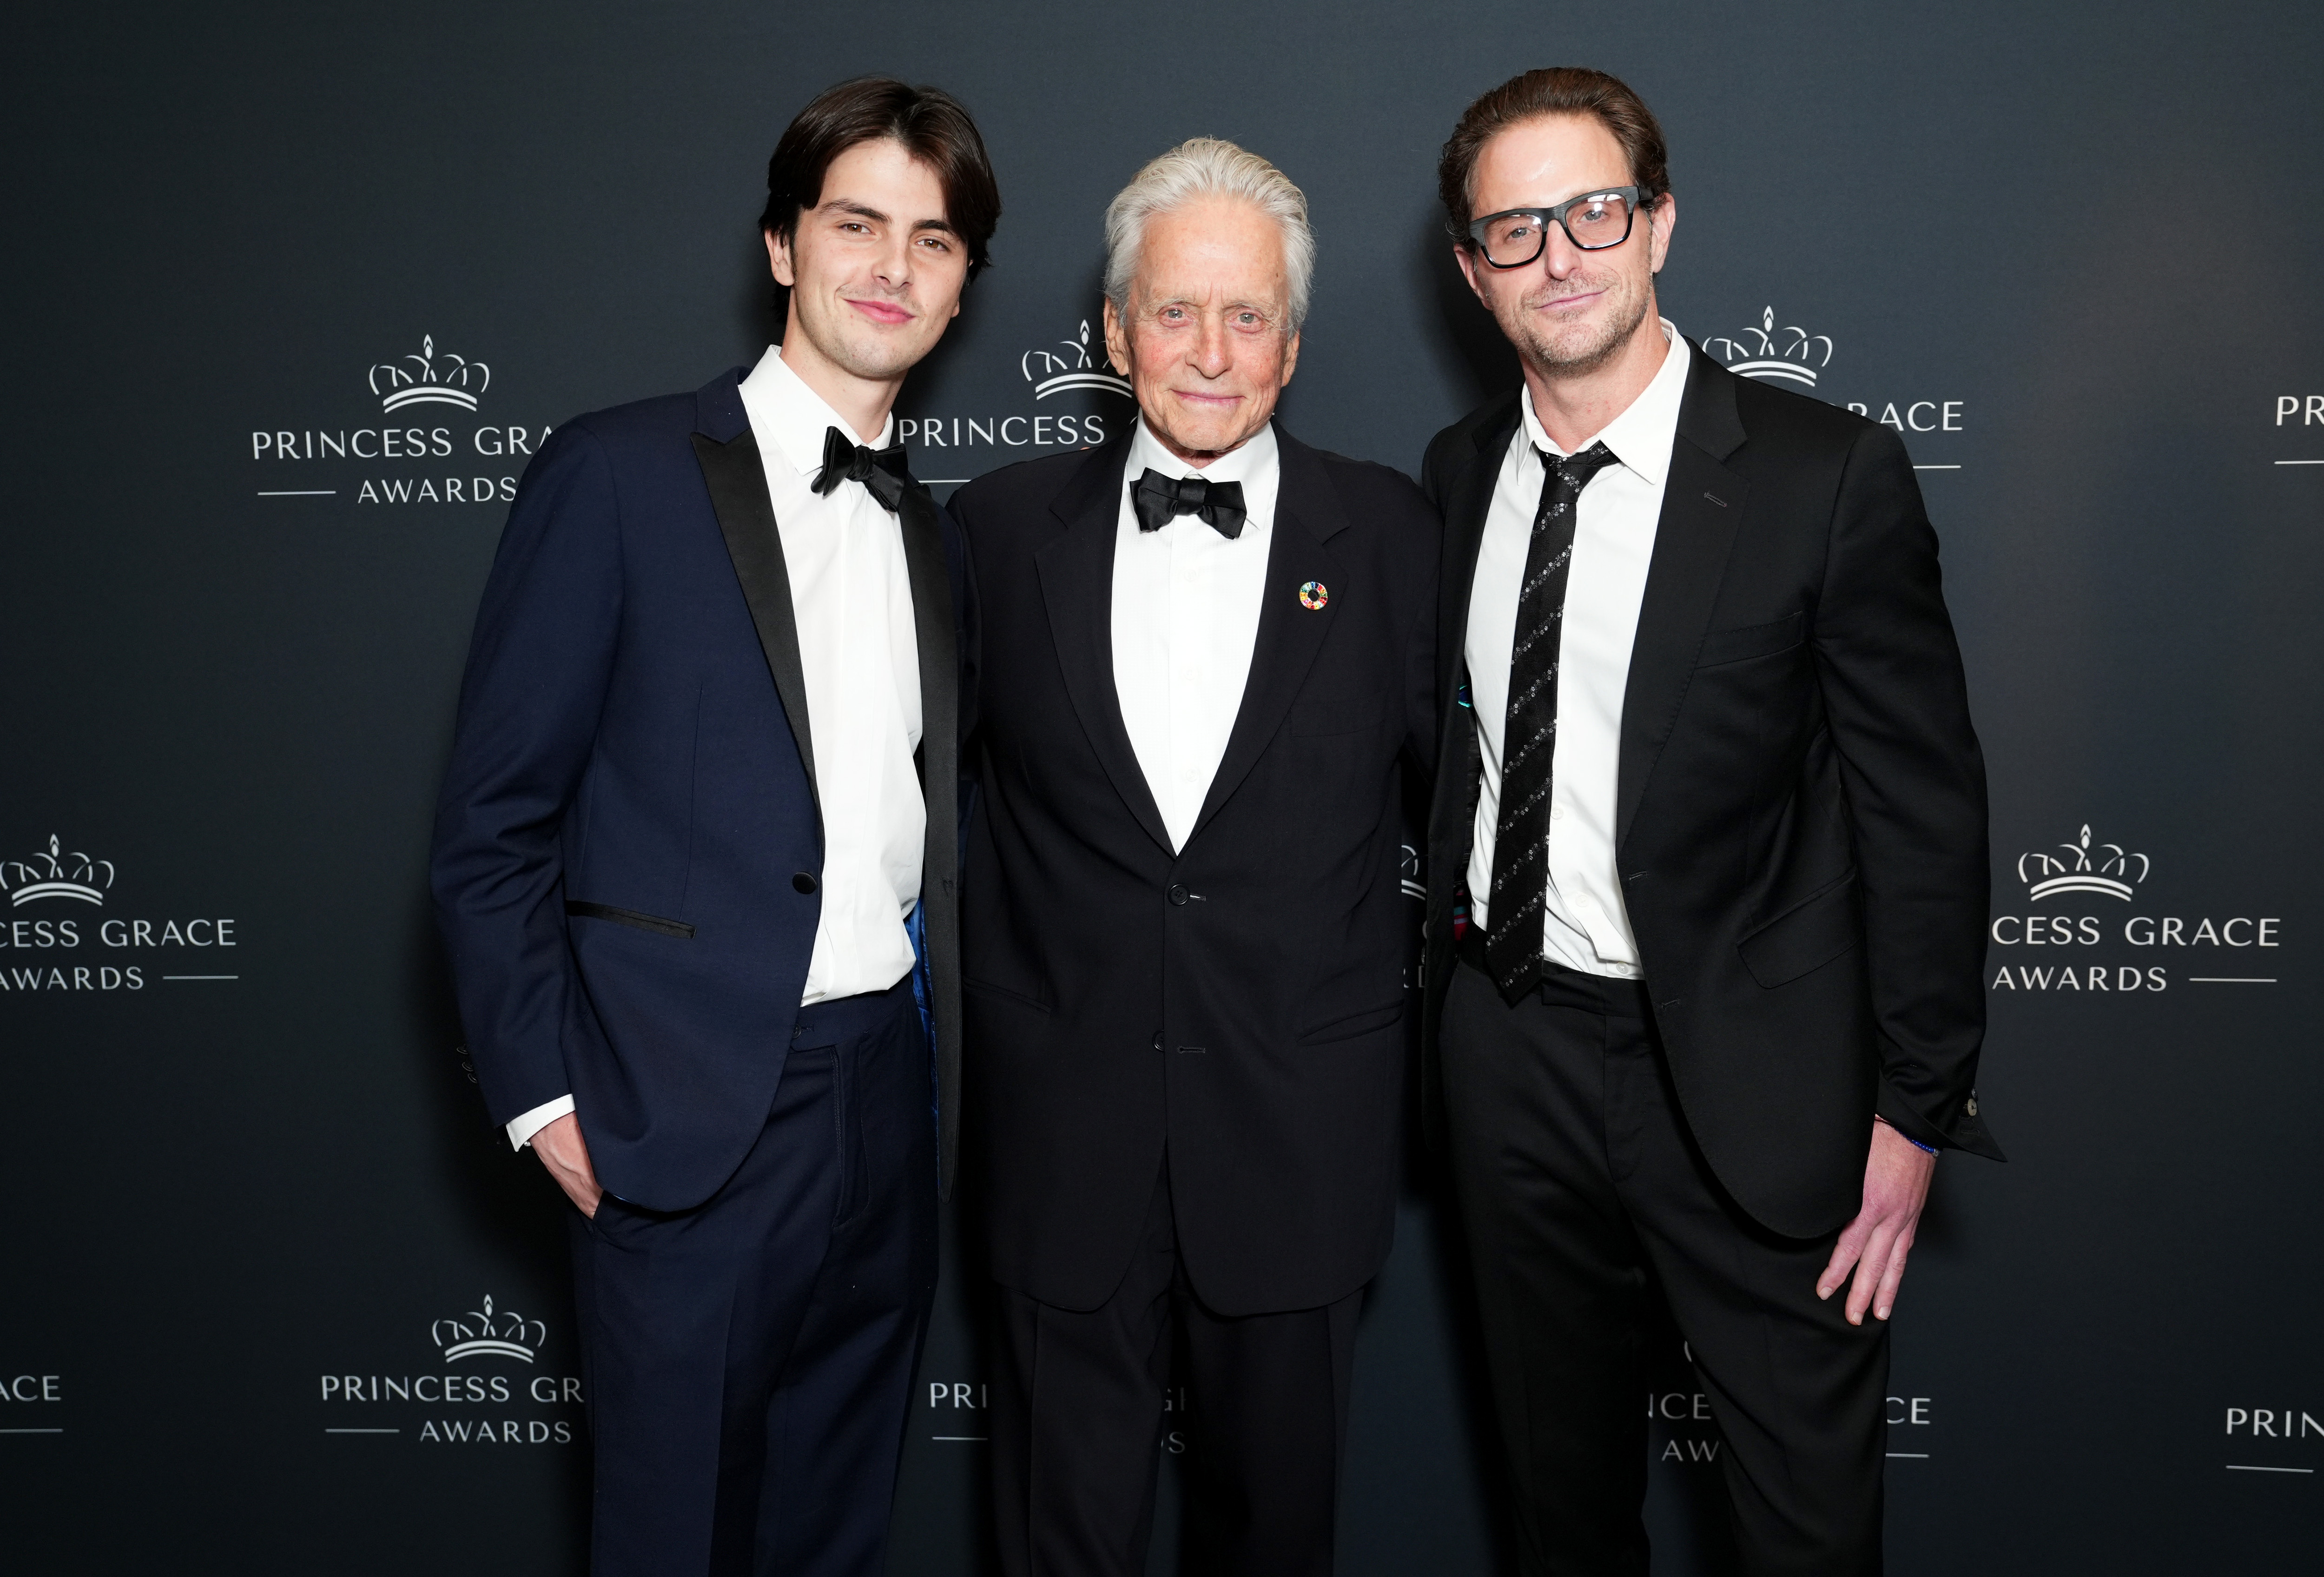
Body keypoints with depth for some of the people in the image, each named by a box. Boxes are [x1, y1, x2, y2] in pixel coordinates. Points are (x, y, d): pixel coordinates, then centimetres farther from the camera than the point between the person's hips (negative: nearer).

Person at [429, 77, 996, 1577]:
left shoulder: (932, 531, 11)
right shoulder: (620, 475, -7)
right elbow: (495, 822, -7)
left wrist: (942, 1051, 8)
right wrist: (545, 1089, -10)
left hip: (886, 1097, 5)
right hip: (691, 1113, -5)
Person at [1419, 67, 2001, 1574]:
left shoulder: (1829, 475, -12)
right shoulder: (1461, 472, 3)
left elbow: (1927, 807, -10)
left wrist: (1918, 1109, -10)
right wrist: (1456, 946, 9)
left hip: (1748, 1071, -4)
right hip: (1513, 1049, 4)